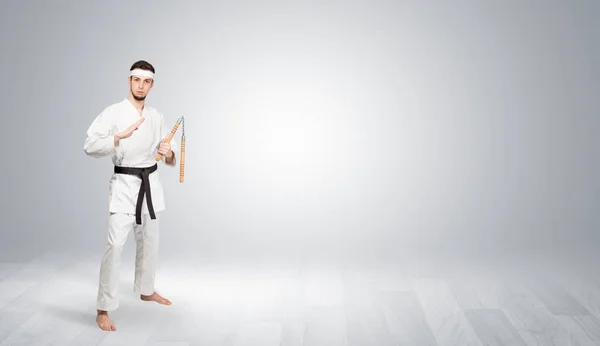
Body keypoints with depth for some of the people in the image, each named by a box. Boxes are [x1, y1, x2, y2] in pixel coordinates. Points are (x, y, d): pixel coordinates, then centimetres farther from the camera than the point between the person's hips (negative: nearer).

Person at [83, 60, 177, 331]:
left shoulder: (156, 117, 6)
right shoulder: (113, 112, -10)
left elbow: (169, 146, 11)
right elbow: (90, 145, -20)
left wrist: (169, 154, -13)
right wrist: (121, 136, -33)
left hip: (150, 184, 6)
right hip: (124, 185, -6)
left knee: (149, 241, 18)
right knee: (115, 245, -14)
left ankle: (146, 291, 40)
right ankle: (103, 309, -6)